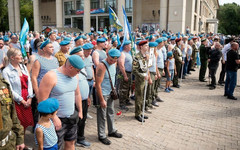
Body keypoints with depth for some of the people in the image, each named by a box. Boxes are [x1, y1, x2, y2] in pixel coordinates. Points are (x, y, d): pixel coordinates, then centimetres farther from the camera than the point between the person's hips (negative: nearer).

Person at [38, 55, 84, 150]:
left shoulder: (74, 76, 2)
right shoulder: (51, 76, -20)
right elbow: (42, 101, -20)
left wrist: (80, 111, 16)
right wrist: (54, 118, -19)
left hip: (72, 116, 7)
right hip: (57, 119, -6)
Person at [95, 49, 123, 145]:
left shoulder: (114, 64, 1)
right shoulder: (102, 66, -25)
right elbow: (98, 84, -24)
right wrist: (102, 100, -21)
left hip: (110, 93, 8)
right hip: (102, 94, -8)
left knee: (111, 113, 20)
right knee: (102, 116, 5)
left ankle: (112, 131, 38)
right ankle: (101, 136, 22)